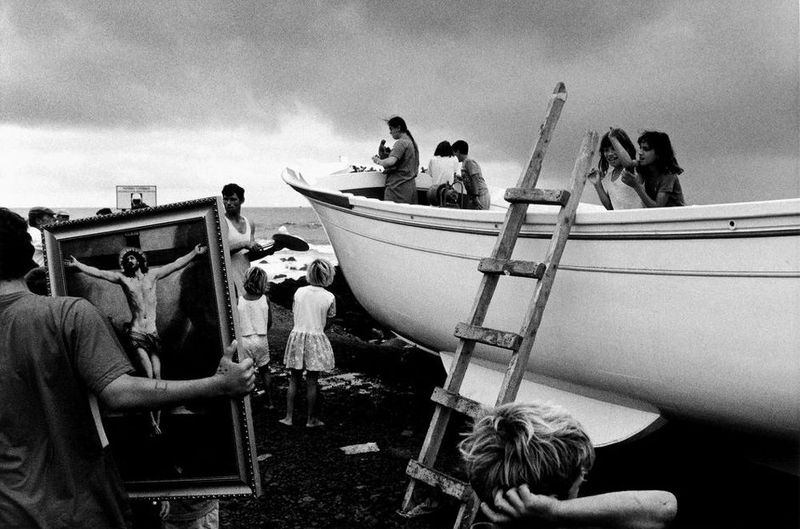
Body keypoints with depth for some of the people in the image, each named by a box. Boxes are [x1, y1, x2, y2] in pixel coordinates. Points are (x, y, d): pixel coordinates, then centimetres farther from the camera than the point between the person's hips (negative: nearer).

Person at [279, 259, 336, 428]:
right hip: (316, 339, -3)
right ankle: (311, 419, 17)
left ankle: (289, 417, 16)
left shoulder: (299, 292, -1)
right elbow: (327, 323, -2)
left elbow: (294, 314, 7)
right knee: (312, 381, 7)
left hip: (296, 336, 3)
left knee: (294, 379, 13)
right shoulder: (329, 297, -9)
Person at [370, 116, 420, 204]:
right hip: (412, 185, 9)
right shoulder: (412, 142, 18)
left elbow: (391, 161, -26)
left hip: (398, 186, -9)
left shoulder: (401, 143, -11)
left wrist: (378, 161, -7)